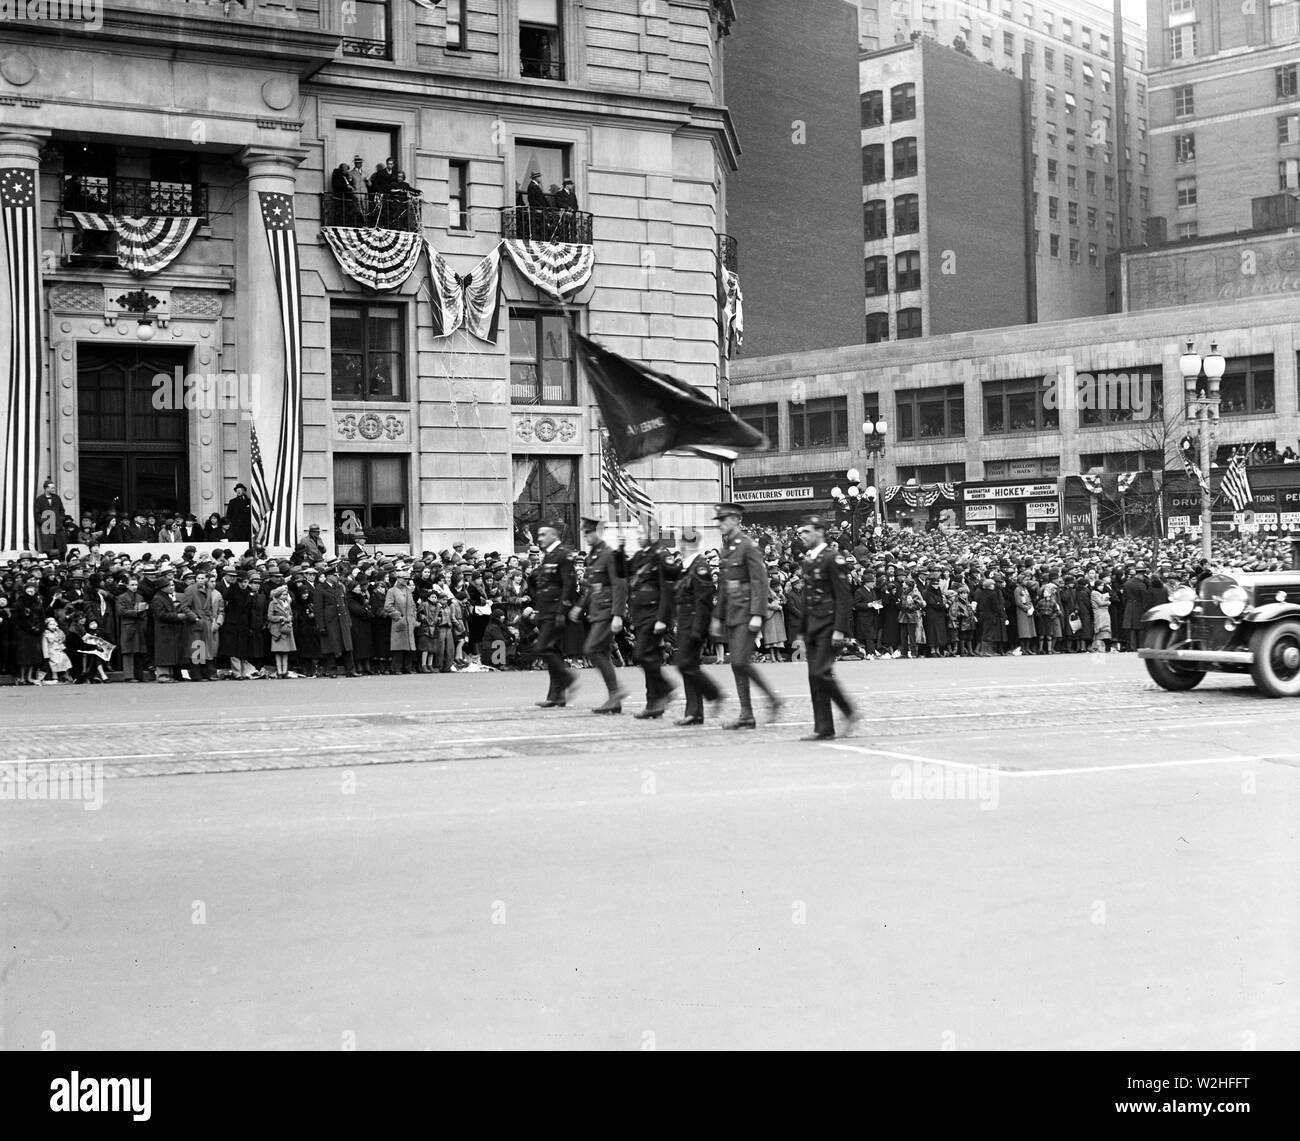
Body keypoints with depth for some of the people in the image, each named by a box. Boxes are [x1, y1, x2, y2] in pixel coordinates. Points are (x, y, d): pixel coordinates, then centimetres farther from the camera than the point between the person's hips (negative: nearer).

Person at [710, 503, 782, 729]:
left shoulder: (748, 546, -10)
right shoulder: (726, 548, 16)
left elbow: (760, 582, -15)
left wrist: (757, 615, -21)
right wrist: (717, 617, 19)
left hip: (747, 614, -9)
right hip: (731, 615, 9)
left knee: (740, 662, -14)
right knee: (736, 665, 6)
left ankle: (773, 697, 2)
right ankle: (746, 715, 9)